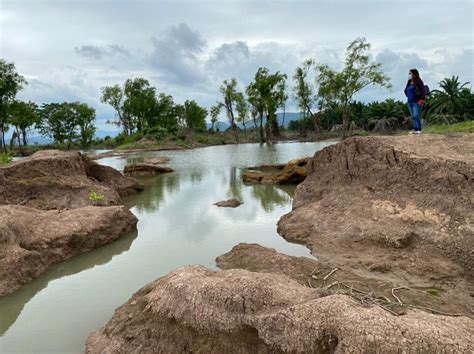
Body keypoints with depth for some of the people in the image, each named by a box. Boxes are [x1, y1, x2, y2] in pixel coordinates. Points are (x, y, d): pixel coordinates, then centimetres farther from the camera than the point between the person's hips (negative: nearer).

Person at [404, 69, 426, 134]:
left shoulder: (418, 82, -6)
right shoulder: (409, 83, 14)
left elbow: (423, 92, -11)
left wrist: (421, 101, -16)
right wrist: (408, 98, 13)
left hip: (417, 102, -7)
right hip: (410, 102, 7)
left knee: (416, 116, -14)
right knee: (413, 116, 7)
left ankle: (419, 129, -9)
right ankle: (415, 129, 10)